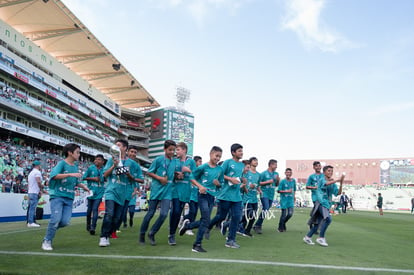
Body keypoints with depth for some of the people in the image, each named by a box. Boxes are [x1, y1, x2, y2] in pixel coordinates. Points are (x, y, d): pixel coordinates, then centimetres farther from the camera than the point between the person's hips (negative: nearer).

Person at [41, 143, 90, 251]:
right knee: (56, 219, -13)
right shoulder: (62, 163, -5)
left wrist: (82, 186, 10)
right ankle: (47, 241, 5)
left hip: (69, 198, 6)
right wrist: (70, 174, -29)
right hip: (57, 195, -6)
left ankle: (51, 229, 24)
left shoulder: (75, 166, 15)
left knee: (65, 221, -5)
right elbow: (54, 175, -22)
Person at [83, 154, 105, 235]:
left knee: (95, 209, -10)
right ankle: (88, 225, 32)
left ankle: (93, 227, -11)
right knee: (89, 209, 14)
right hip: (91, 191, 1)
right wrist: (93, 178, -11)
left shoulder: (104, 169, 1)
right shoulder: (90, 168, -2)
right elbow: (84, 177, 0)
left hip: (99, 193, -1)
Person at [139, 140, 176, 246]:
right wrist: (160, 178, -13)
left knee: (164, 214, -8)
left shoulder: (175, 161, 8)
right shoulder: (158, 160, -4)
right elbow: (149, 172, 0)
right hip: (156, 190, -3)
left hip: (167, 191, 3)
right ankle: (142, 234, 23)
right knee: (150, 213, 5)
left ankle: (152, 234, 13)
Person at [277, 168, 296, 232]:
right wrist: (287, 191, -15)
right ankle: (280, 228, 16)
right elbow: (278, 190, -8)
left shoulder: (293, 181, 6)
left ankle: (283, 223, 25)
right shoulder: (283, 181, -7)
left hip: (291, 200, 4)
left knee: (290, 214, -3)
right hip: (284, 200, -4)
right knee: (284, 214, -2)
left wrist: (294, 196, 20)